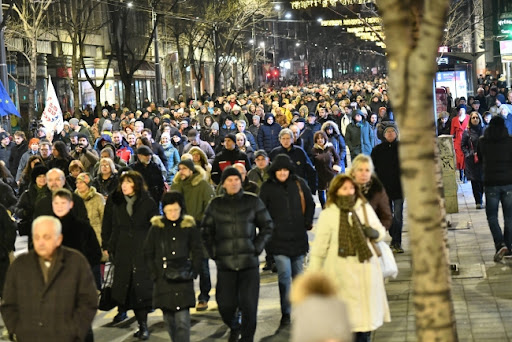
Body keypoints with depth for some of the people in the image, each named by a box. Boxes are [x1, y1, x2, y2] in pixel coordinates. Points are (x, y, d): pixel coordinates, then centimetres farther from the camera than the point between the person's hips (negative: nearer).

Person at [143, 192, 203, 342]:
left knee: (182, 319, -10)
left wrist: (192, 272, 0)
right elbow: (148, 253, 10)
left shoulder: (189, 226, 2)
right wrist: (155, 273, 2)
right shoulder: (156, 227, 4)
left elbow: (197, 252, 8)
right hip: (163, 280, 2)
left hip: (183, 280, -2)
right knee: (168, 318, 7)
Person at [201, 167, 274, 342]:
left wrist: (257, 247, 0)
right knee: (225, 306, 3)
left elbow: (267, 226, 11)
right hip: (225, 264, 1)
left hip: (249, 262, -1)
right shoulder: (215, 205, 6)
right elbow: (206, 231, 16)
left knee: (249, 306, -5)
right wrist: (214, 252, 5)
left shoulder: (253, 202, 4)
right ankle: (234, 327, 36)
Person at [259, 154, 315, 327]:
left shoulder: (299, 184, 3)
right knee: (284, 274, -9)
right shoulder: (268, 187, -2)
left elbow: (310, 204, 12)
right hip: (278, 238, -2)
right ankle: (286, 313, -3)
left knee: (298, 273, 14)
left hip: (298, 236, 2)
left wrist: (307, 223, 4)